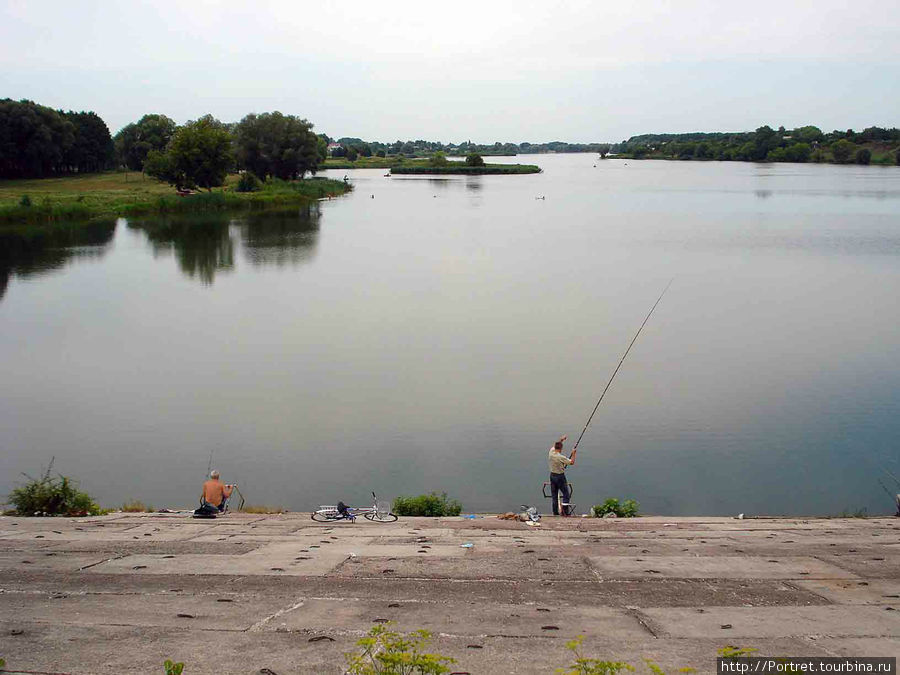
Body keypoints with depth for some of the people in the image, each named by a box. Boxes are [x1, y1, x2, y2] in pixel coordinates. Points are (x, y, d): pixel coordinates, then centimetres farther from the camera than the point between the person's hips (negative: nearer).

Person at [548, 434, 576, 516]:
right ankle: (565, 511, 2)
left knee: (554, 495, 11)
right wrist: (573, 453, -2)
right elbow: (572, 462, -13)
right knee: (565, 494, 6)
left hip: (552, 475, 6)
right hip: (560, 476, -6)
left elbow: (554, 446, 18)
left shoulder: (551, 453, -5)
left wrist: (560, 440, 25)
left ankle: (555, 512, 14)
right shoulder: (561, 457, -22)